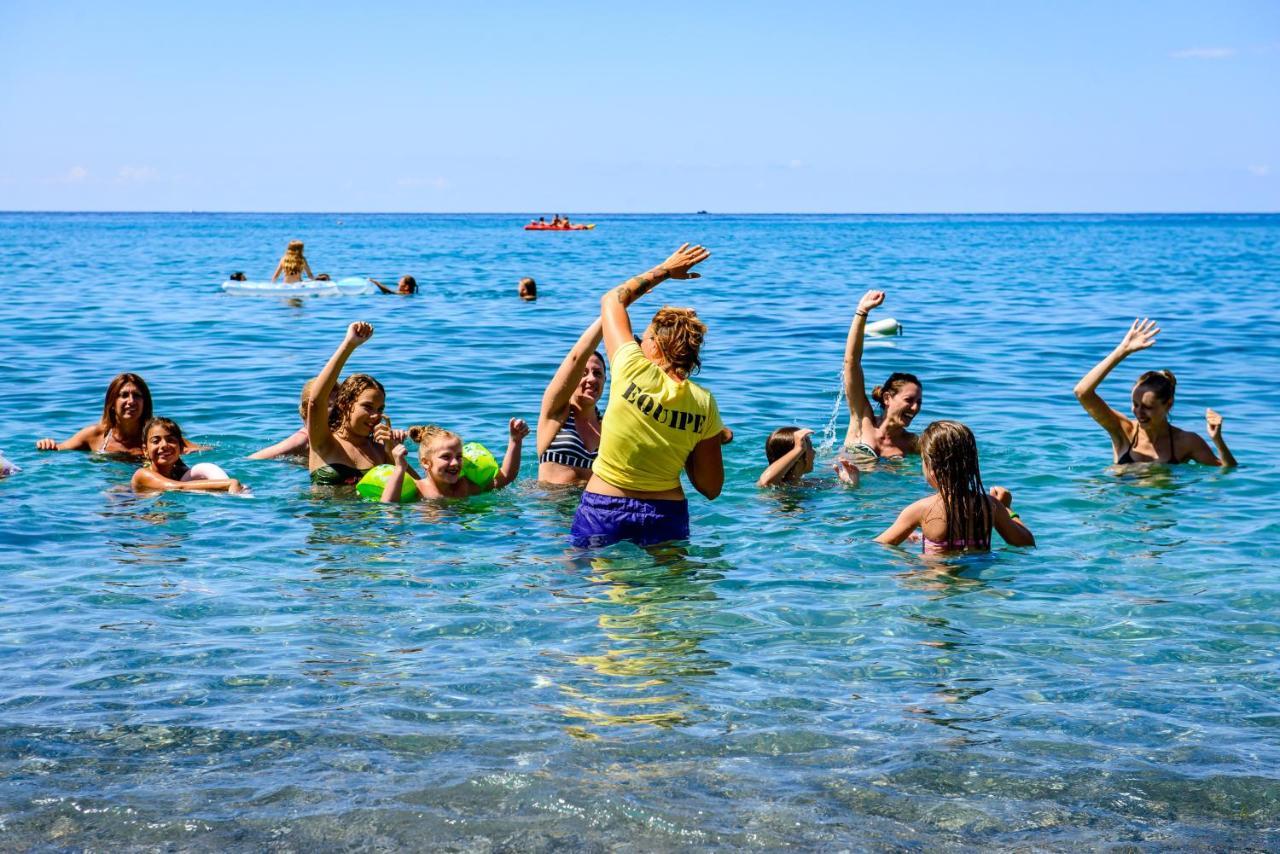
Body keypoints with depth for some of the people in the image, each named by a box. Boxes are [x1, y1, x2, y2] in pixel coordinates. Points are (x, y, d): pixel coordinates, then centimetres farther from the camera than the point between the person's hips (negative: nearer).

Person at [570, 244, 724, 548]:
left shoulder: (633, 371, -9)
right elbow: (712, 488, 3)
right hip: (667, 516, 2)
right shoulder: (704, 403, -2)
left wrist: (664, 270, 21)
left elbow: (611, 300, 10)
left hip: (602, 514, -2)